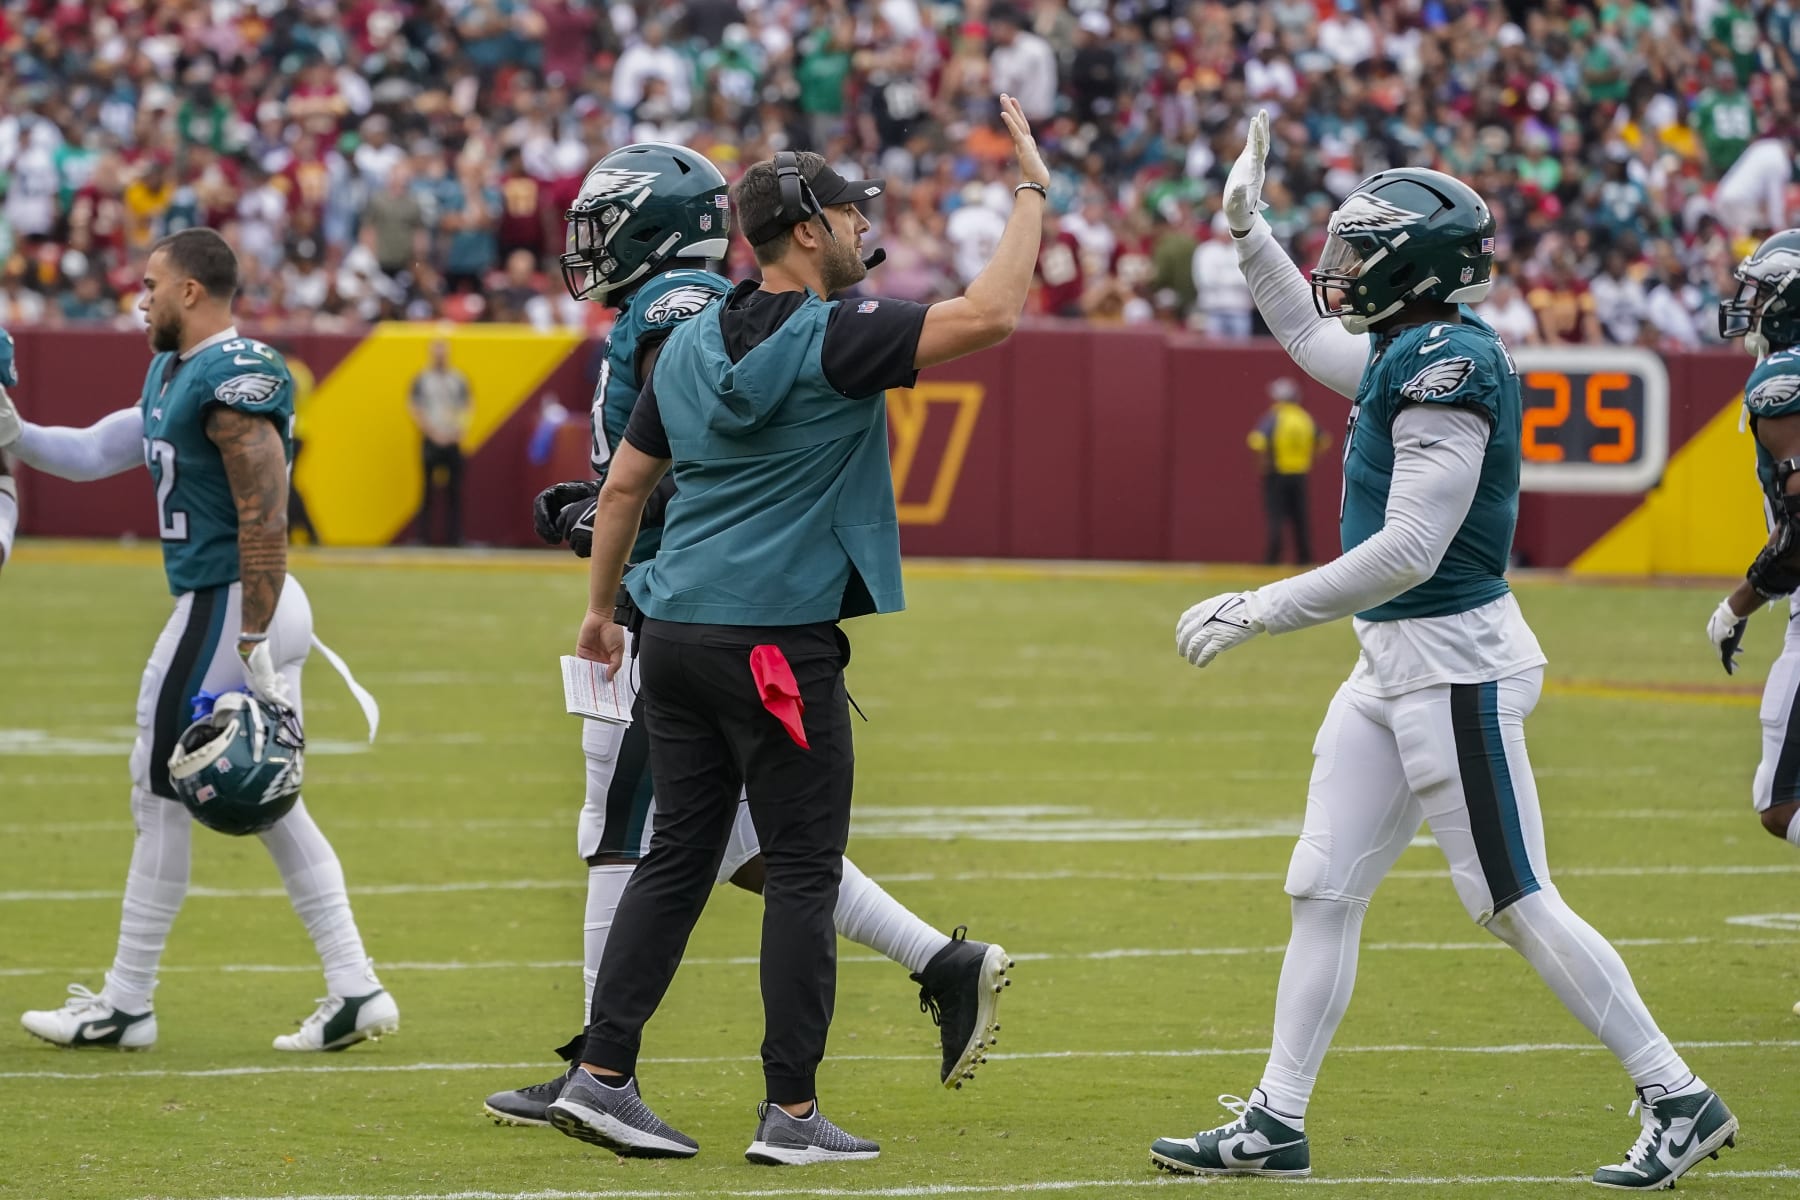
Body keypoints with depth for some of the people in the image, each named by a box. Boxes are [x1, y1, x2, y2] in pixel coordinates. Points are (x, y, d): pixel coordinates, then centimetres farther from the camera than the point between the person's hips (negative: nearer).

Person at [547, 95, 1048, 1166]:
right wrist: (1034, 191, -7)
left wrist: (601, 606, 28)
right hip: (781, 644, -7)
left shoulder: (689, 346, 10)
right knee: (803, 871, 0)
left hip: (677, 635, 7)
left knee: (679, 857, 12)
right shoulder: (835, 342, -12)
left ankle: (602, 1077, 9)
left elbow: (625, 483, 16)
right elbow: (992, 316, -18)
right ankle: (792, 1113, 0)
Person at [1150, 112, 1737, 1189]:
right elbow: (1315, 339, 34)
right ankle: (1276, 1125, 12)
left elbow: (1408, 552, -25)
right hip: (1392, 665, 10)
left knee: (1519, 904, -5)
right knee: (1324, 889, 8)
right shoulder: (1408, 352, 9)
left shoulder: (1447, 367, -20)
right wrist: (1248, 230, 29)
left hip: (1454, 663, -10)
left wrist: (1258, 612, -22)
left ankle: (1680, 1102, 2)